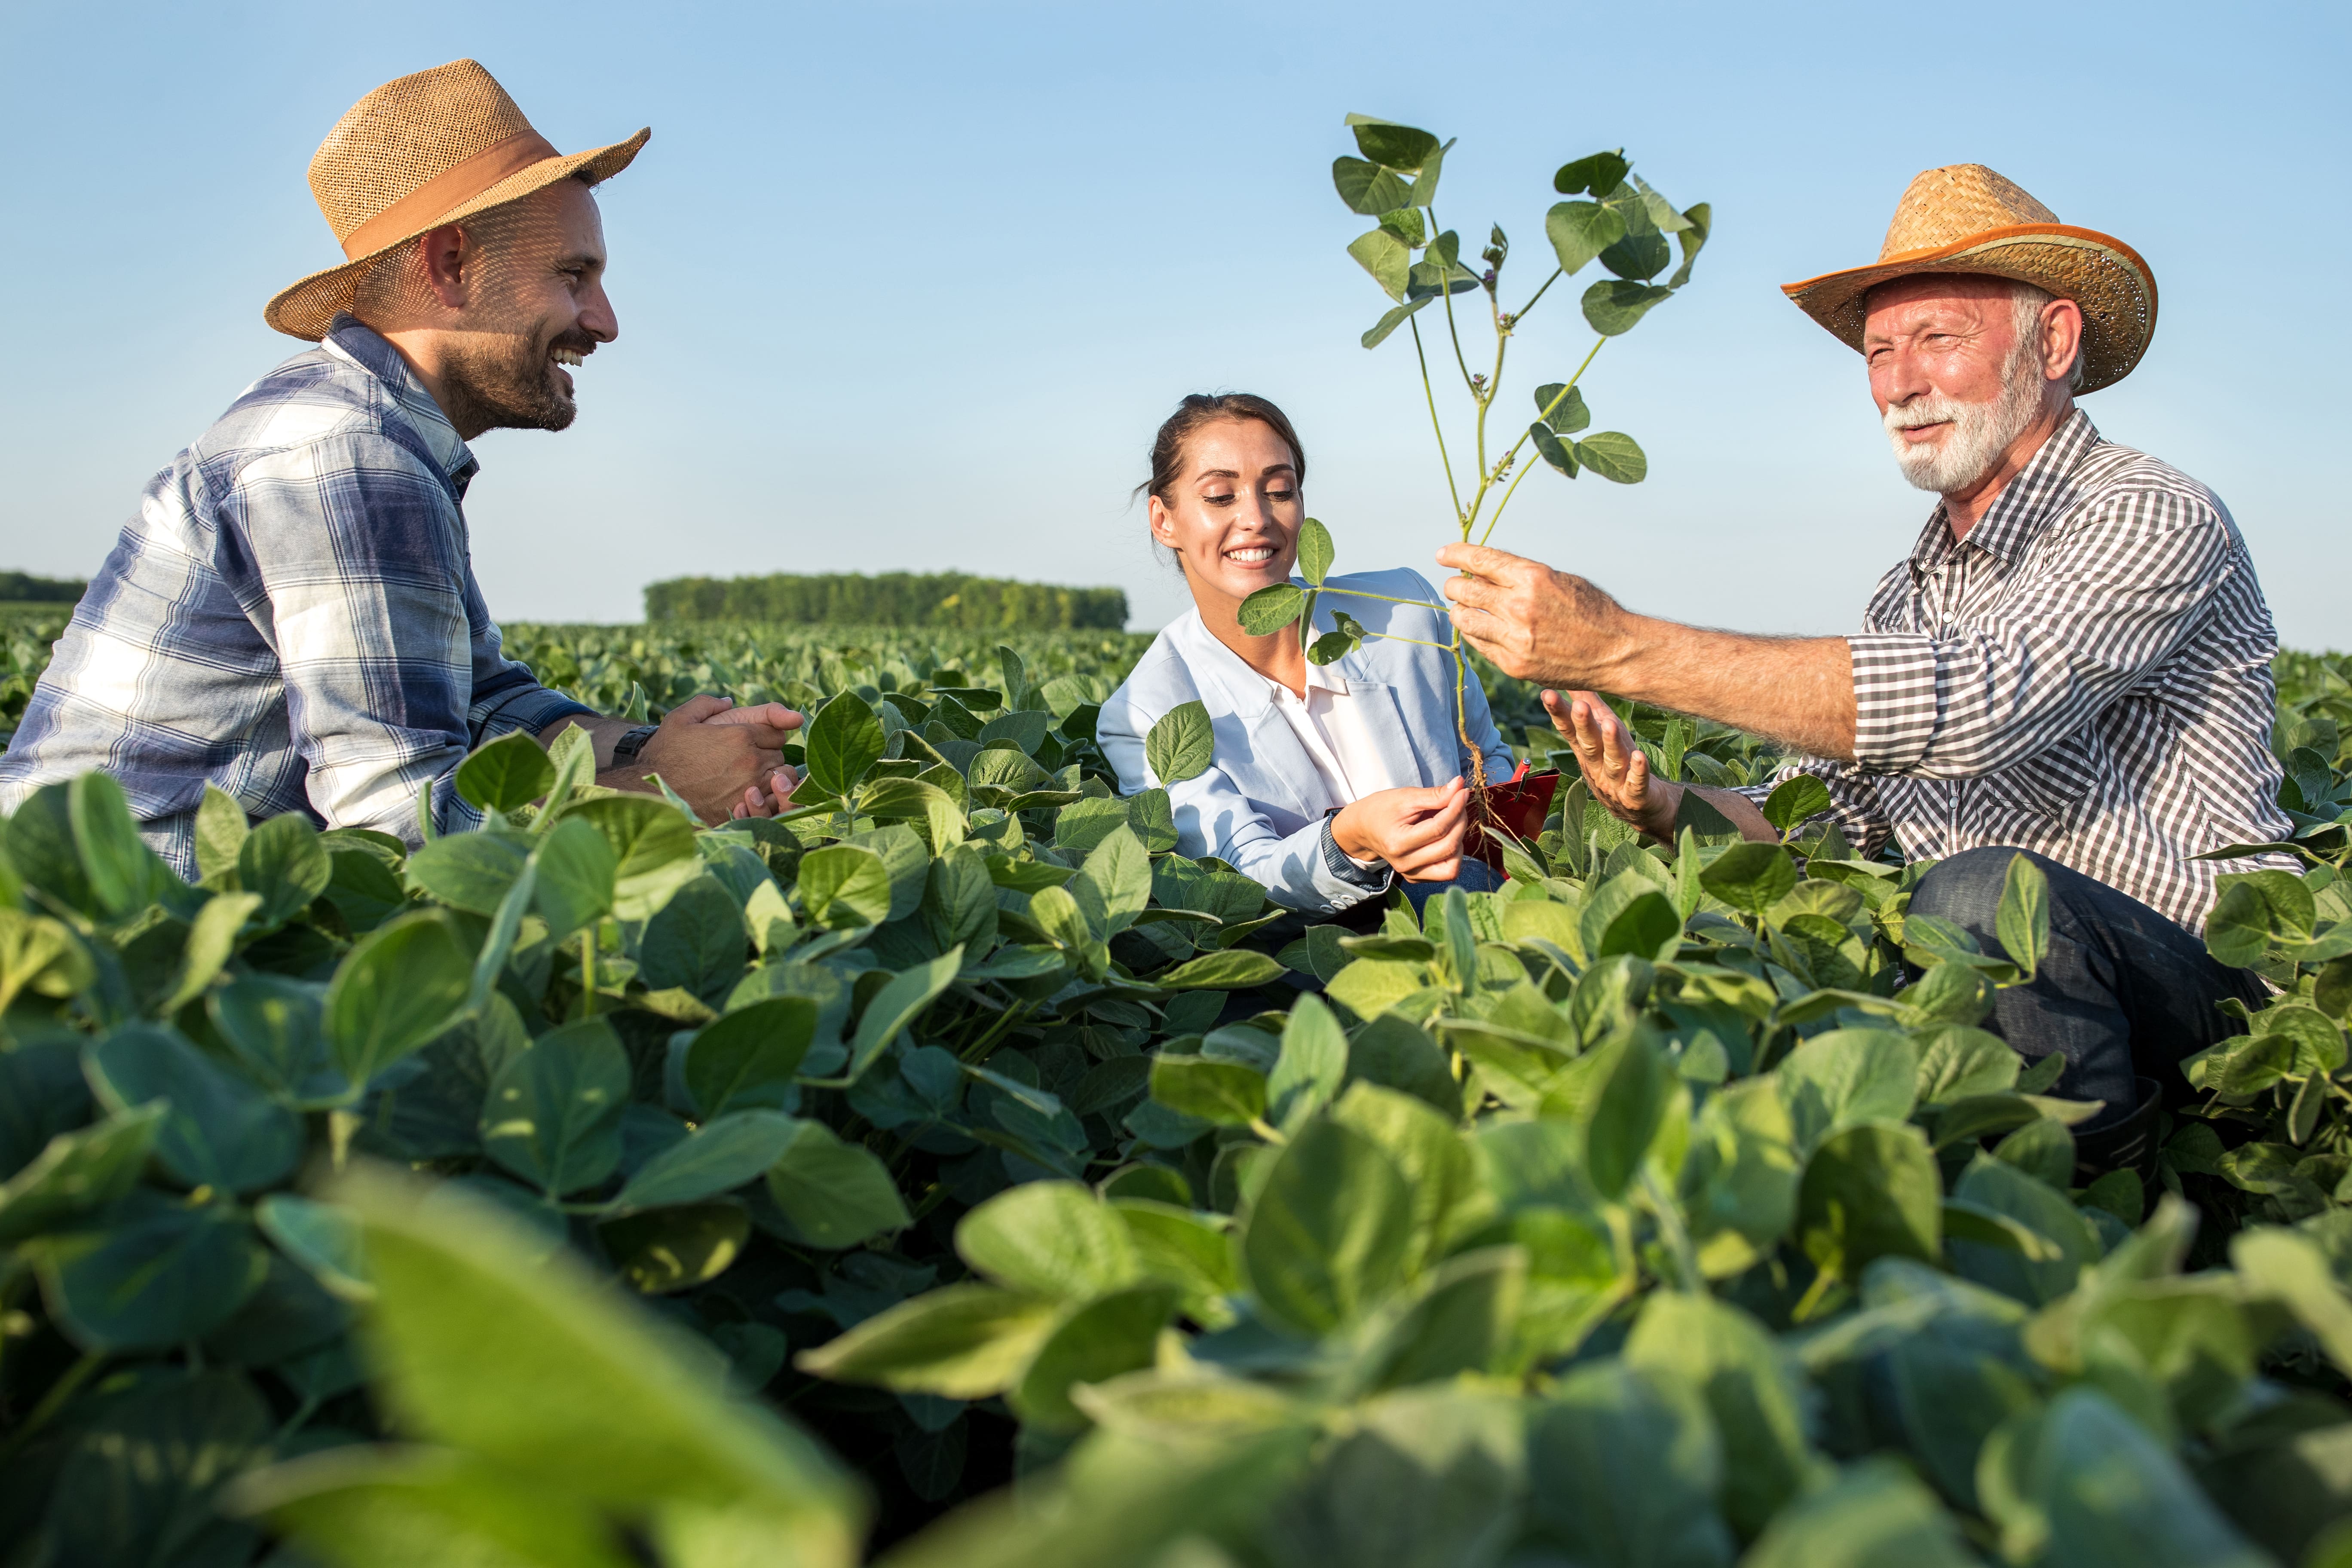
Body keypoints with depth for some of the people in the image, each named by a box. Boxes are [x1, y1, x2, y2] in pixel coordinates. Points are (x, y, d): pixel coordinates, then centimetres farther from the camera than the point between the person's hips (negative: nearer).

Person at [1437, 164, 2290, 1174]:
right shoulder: (1911, 590, 14)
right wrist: (1667, 809, -15)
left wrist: (1616, 647, -34)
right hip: (2003, 972, 7)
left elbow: (1972, 703, -31)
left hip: (2203, 982, -7)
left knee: (1983, 897, -36)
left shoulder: (2153, 519, -12)